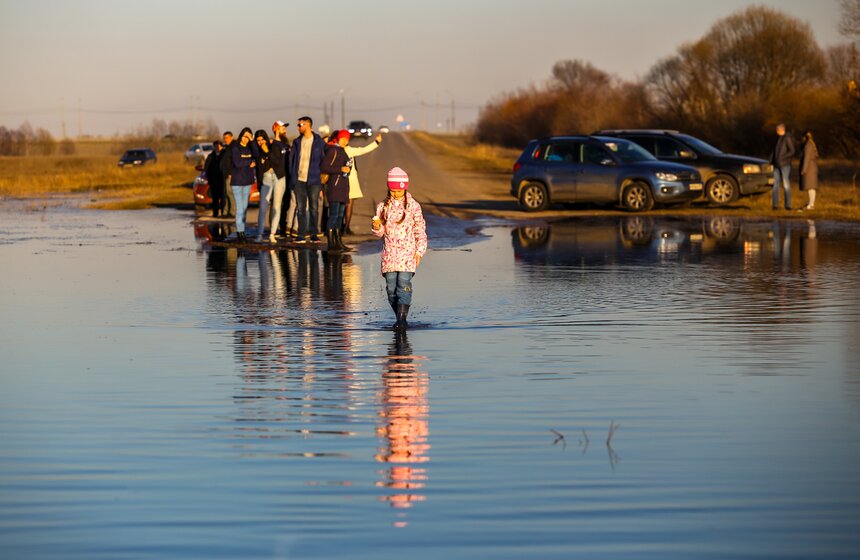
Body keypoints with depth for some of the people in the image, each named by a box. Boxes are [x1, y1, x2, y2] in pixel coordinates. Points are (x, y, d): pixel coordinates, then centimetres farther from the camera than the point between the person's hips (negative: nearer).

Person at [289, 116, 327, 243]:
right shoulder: (297, 142, 9)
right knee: (300, 208, 2)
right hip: (299, 180, 3)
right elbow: (291, 159, 11)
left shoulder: (319, 142, 0)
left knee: (314, 208, 1)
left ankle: (314, 234, 8)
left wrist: (322, 177, -3)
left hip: (313, 180, -3)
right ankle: (301, 235, 5)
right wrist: (292, 177, 3)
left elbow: (323, 160, 3)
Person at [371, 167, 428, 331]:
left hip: (408, 252, -3)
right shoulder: (383, 206, 8)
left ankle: (402, 319, -21)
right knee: (391, 287, 0)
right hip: (389, 253, 3)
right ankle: (399, 317, 11)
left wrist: (419, 251, -3)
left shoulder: (413, 206, 0)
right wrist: (377, 227, -10)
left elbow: (420, 231, 3)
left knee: (404, 284, -15)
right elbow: (380, 233, 12)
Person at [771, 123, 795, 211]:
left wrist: (782, 158, -20)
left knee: (786, 184, -6)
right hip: (777, 165, 7)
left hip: (785, 164, -7)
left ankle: (788, 205, -2)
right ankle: (775, 205, 1)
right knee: (776, 184, 1)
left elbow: (792, 151, -13)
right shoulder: (777, 139, 16)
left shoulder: (788, 138, -7)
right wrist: (771, 162, 9)